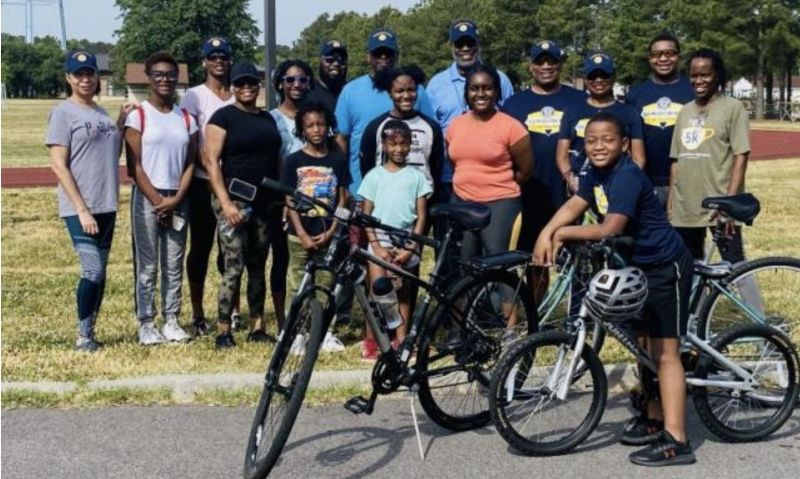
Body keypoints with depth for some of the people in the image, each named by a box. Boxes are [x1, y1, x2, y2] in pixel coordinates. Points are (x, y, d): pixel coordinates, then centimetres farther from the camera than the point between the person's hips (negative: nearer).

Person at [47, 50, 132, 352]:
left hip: (106, 206, 7)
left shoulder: (102, 113, 14)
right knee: (92, 270, -12)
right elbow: (59, 165, -12)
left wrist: (121, 124, 7)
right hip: (79, 208, -7)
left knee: (99, 273, 10)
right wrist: (82, 209, -18)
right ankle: (83, 337, 2)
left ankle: (89, 334, 19)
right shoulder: (63, 113, -7)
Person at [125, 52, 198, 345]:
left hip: (178, 200, 4)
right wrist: (157, 200, -11)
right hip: (147, 198, -4)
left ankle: (172, 321, 13)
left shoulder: (186, 119, 9)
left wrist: (176, 199, -7)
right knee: (147, 266, -1)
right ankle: (146, 324, 4)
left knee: (174, 264, 6)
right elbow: (135, 166, -6)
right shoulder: (138, 116, -2)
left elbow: (190, 164, 6)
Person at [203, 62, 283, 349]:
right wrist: (225, 202, -17)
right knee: (234, 267, -9)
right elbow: (211, 161, -9)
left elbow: (277, 159, 19)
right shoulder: (224, 117, -3)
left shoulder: (267, 119, 16)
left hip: (264, 202, 6)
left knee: (258, 267, 10)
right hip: (234, 199, -6)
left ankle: (257, 327, 17)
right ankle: (223, 331, -3)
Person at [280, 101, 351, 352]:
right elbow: (290, 201, -2)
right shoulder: (293, 161, 1)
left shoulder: (338, 160, 4)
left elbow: (342, 199, 3)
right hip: (300, 235, -1)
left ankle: (326, 332, 14)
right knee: (298, 286, 3)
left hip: (328, 235, 1)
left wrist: (330, 232, -7)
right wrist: (303, 235, -9)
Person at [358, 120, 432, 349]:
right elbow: (366, 215, 4)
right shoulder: (374, 176, 5)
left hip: (406, 243, 1)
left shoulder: (416, 176, 4)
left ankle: (401, 342, 13)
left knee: (404, 294, 6)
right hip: (379, 241, -1)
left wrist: (410, 248, -8)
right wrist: (377, 246, -7)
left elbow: (421, 216, 2)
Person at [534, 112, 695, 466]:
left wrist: (564, 233, -22)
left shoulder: (627, 176, -24)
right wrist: (546, 233, -16)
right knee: (649, 345, 18)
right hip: (641, 264, 9)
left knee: (665, 351, -11)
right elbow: (574, 205, 1)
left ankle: (676, 441, -10)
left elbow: (610, 228, -32)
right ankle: (655, 418, 32)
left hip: (666, 267, -9)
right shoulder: (596, 173, 3)